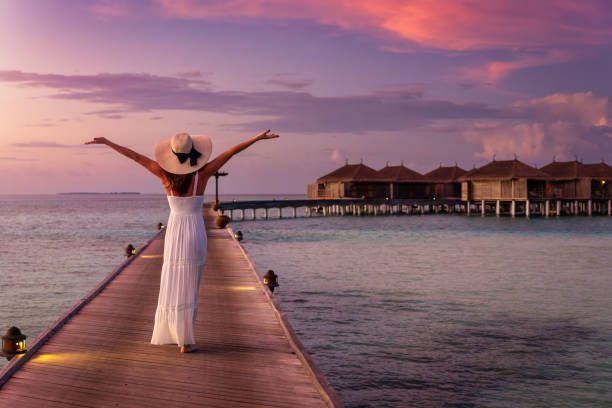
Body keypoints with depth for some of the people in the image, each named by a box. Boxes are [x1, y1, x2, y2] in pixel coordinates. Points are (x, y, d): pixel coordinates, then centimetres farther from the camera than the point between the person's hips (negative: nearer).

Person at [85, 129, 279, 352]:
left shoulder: (166, 175, -6)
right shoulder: (202, 174, -9)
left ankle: (172, 333, 16)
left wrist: (107, 142, 6)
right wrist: (258, 138, -6)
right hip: (195, 233, -1)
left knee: (172, 283, 13)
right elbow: (232, 151, -8)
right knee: (189, 287, 3)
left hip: (173, 233, 1)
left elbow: (135, 156, 0)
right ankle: (186, 340, 1)